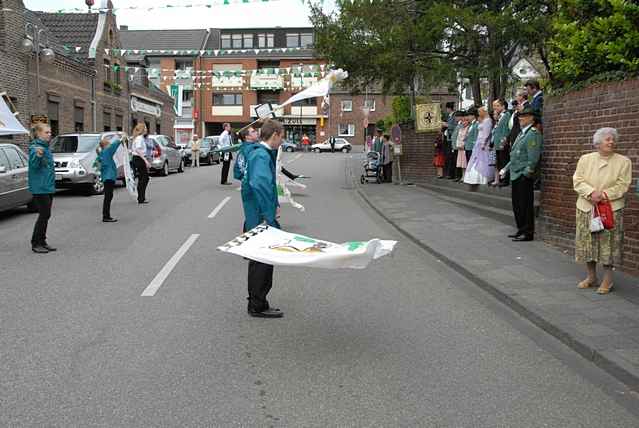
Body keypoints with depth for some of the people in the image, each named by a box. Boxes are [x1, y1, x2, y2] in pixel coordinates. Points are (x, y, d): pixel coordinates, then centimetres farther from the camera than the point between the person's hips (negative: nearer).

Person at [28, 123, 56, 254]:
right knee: (44, 215, -7)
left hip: (48, 187, 8)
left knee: (46, 215, 11)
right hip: (39, 188, -8)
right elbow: (34, 165, -23)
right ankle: (36, 243, 2)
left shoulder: (46, 147, 12)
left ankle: (42, 242, 18)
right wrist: (38, 155, -41)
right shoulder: (34, 147, -12)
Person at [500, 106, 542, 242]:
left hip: (524, 176, -10)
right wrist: (506, 168, 19)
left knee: (525, 205, -4)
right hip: (515, 175, 10)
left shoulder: (533, 134, -12)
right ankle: (521, 230, 24)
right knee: (517, 205, 15)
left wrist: (527, 173, -20)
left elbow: (533, 158, -18)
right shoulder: (521, 133, 18)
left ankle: (528, 233, 3)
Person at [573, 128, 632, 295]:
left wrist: (604, 195, -17)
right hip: (586, 207, 3)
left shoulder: (623, 161, 2)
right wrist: (591, 193, -16)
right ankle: (591, 277, 21)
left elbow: (622, 185, -5)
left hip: (611, 208, -2)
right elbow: (578, 180, 0)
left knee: (608, 244, -4)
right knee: (587, 242, 6)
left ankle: (607, 281, 6)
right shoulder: (585, 159, 8)